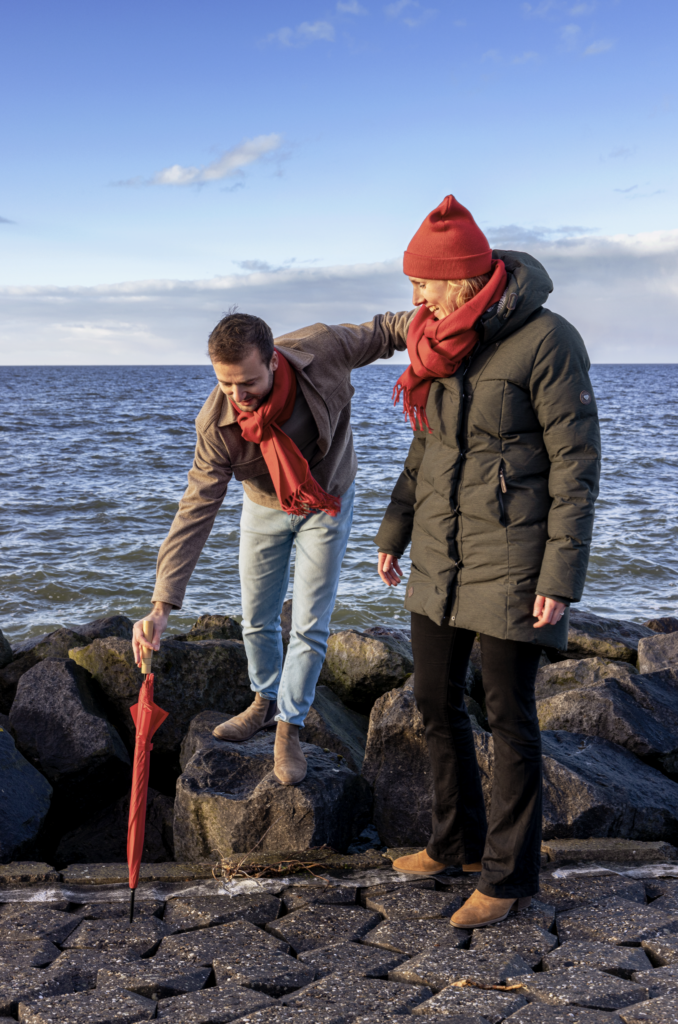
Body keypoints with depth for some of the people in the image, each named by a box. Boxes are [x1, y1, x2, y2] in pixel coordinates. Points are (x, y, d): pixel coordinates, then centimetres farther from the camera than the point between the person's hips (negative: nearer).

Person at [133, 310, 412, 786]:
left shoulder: (321, 350, -33)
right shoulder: (217, 425, -30)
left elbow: (384, 331, -13)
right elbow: (196, 512, -29)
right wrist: (162, 604, -34)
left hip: (327, 505, -1)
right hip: (265, 509, 1)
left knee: (310, 626, 0)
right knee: (257, 621, 12)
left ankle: (289, 728, 18)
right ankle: (266, 701, 39)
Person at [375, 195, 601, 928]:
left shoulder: (545, 340, -16)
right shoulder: (442, 344, 6)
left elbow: (576, 463, -15)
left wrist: (561, 577, -17)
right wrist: (394, 532, 16)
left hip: (511, 558, -7)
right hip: (440, 555, 7)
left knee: (508, 715, 4)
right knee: (436, 701, 15)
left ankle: (510, 874, 21)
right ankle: (458, 840, 35)